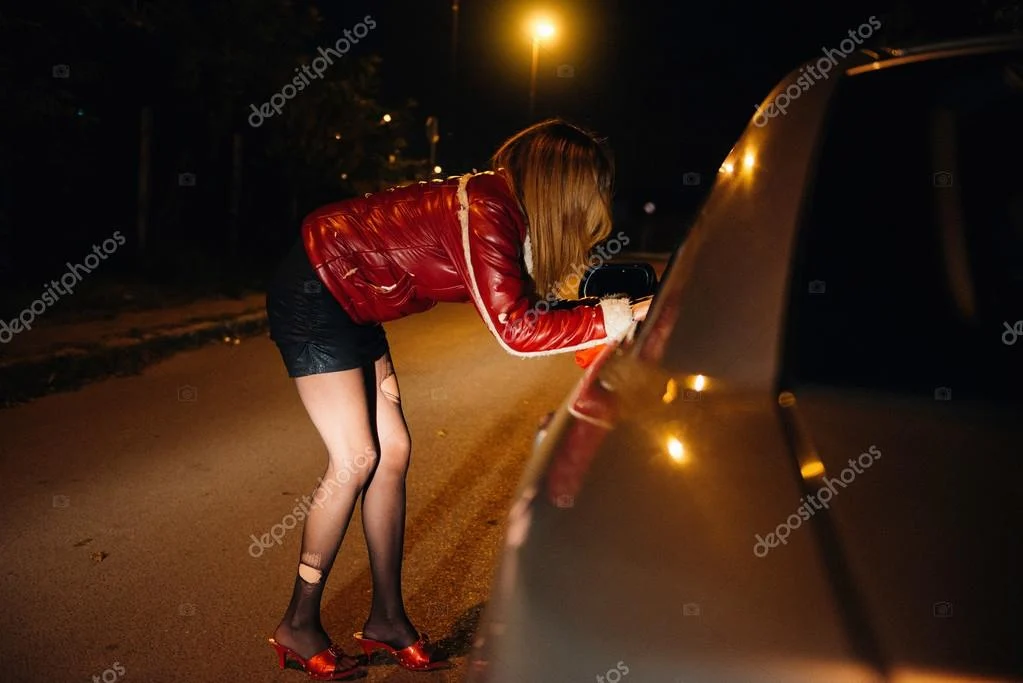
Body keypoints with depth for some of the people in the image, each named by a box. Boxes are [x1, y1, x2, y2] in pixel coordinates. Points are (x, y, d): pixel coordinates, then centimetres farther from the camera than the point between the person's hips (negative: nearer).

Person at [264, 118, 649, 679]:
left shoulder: (502, 205, -1)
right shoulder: (486, 213, -28)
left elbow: (519, 304, 4)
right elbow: (514, 330, -34)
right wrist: (620, 317, -29)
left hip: (350, 305, 9)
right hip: (312, 293, -9)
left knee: (392, 452, 7)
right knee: (355, 459, -9)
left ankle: (387, 619, 17)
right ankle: (298, 628, 6)